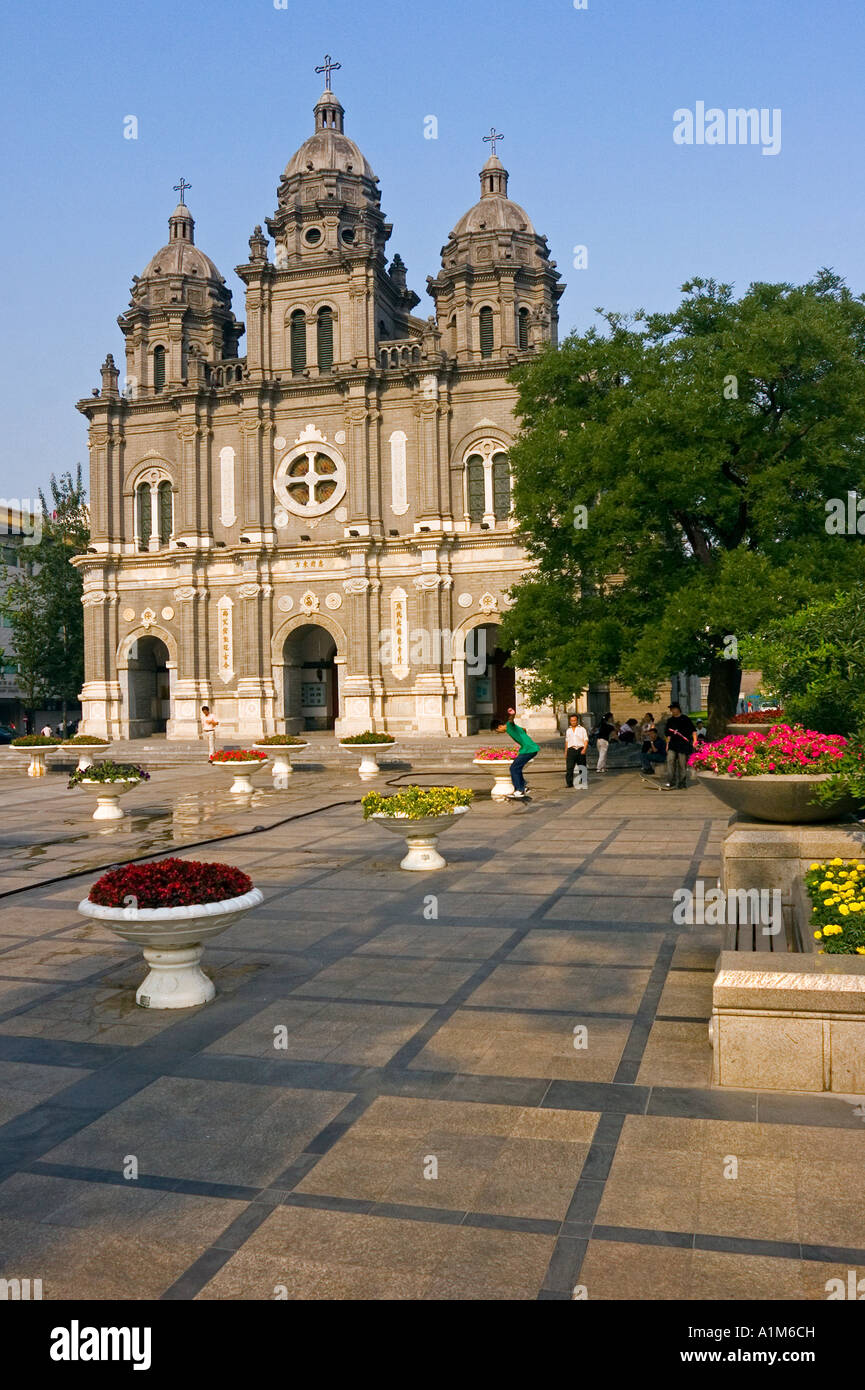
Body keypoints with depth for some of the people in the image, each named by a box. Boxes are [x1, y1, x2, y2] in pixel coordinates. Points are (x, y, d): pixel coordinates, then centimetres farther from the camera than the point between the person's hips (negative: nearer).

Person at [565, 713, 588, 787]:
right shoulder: (568, 730, 18)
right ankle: (569, 783, -11)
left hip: (580, 750, -2)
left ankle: (582, 782, 13)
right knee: (569, 767, -9)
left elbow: (586, 740, 1)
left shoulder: (582, 729, 7)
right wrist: (565, 752, 17)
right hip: (571, 750, 2)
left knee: (582, 767, 3)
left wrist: (584, 749, -14)